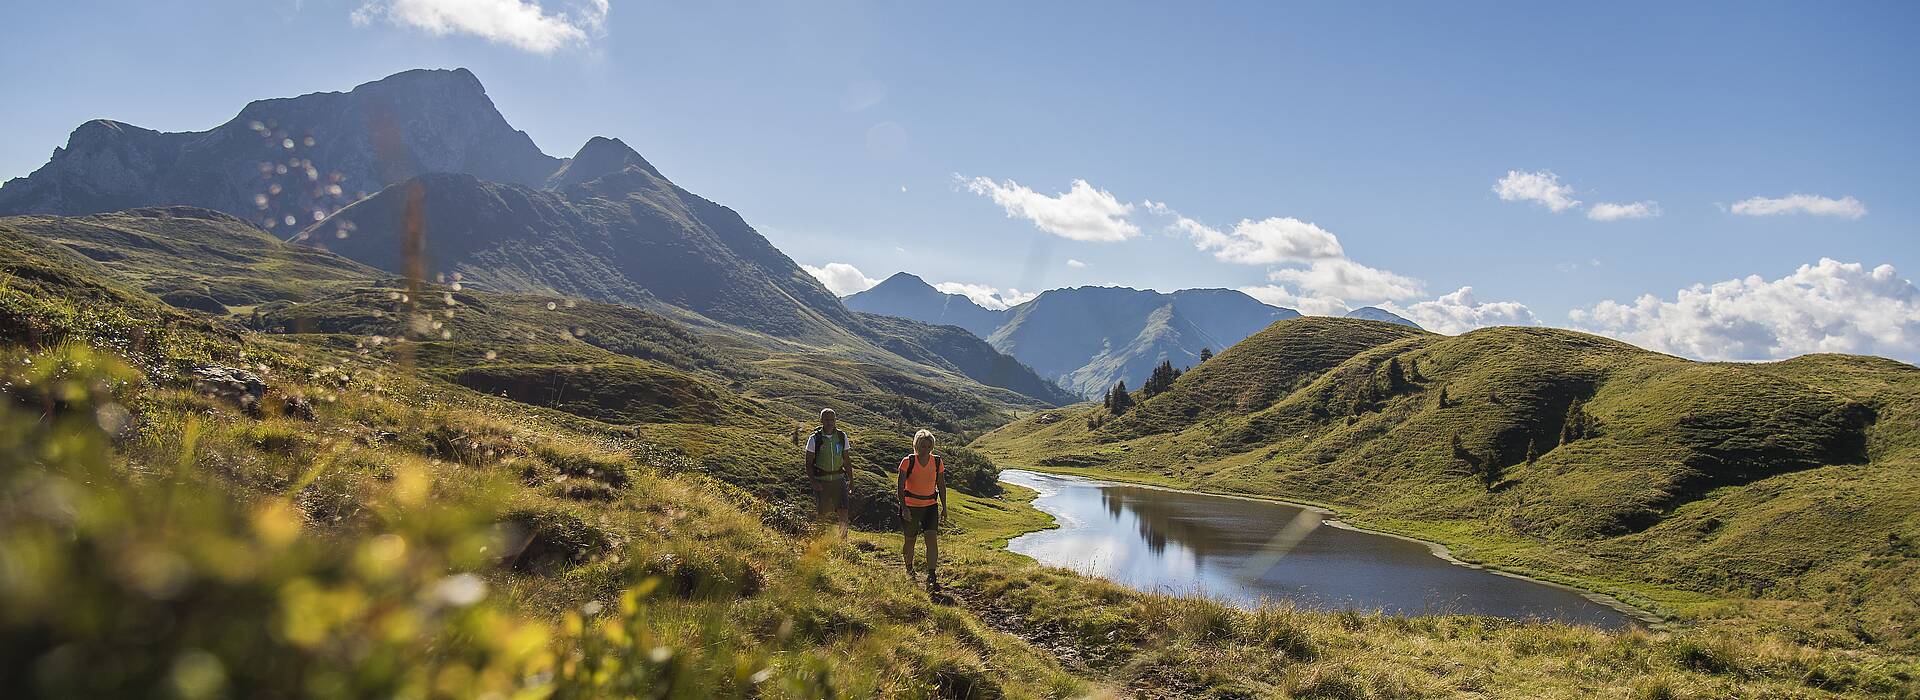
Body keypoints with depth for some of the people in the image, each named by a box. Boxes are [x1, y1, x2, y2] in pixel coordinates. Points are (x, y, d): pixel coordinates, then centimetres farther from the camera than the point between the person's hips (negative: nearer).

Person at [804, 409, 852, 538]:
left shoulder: (842, 437, 2)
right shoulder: (814, 439, -8)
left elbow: (846, 461, 11)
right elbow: (808, 463, -3)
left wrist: (851, 481, 9)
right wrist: (813, 482, -15)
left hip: (838, 479, 2)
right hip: (821, 481, -2)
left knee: (843, 512, -7)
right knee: (822, 515, 3)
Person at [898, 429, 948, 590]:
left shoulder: (937, 462, -2)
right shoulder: (908, 462, -12)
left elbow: (941, 486, 8)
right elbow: (901, 487, -12)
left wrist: (944, 508, 9)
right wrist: (904, 508, -20)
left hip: (930, 506, 2)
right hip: (911, 506, -2)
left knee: (932, 539, -13)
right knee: (910, 540, 12)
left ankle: (932, 578, -12)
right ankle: (909, 569, 39)